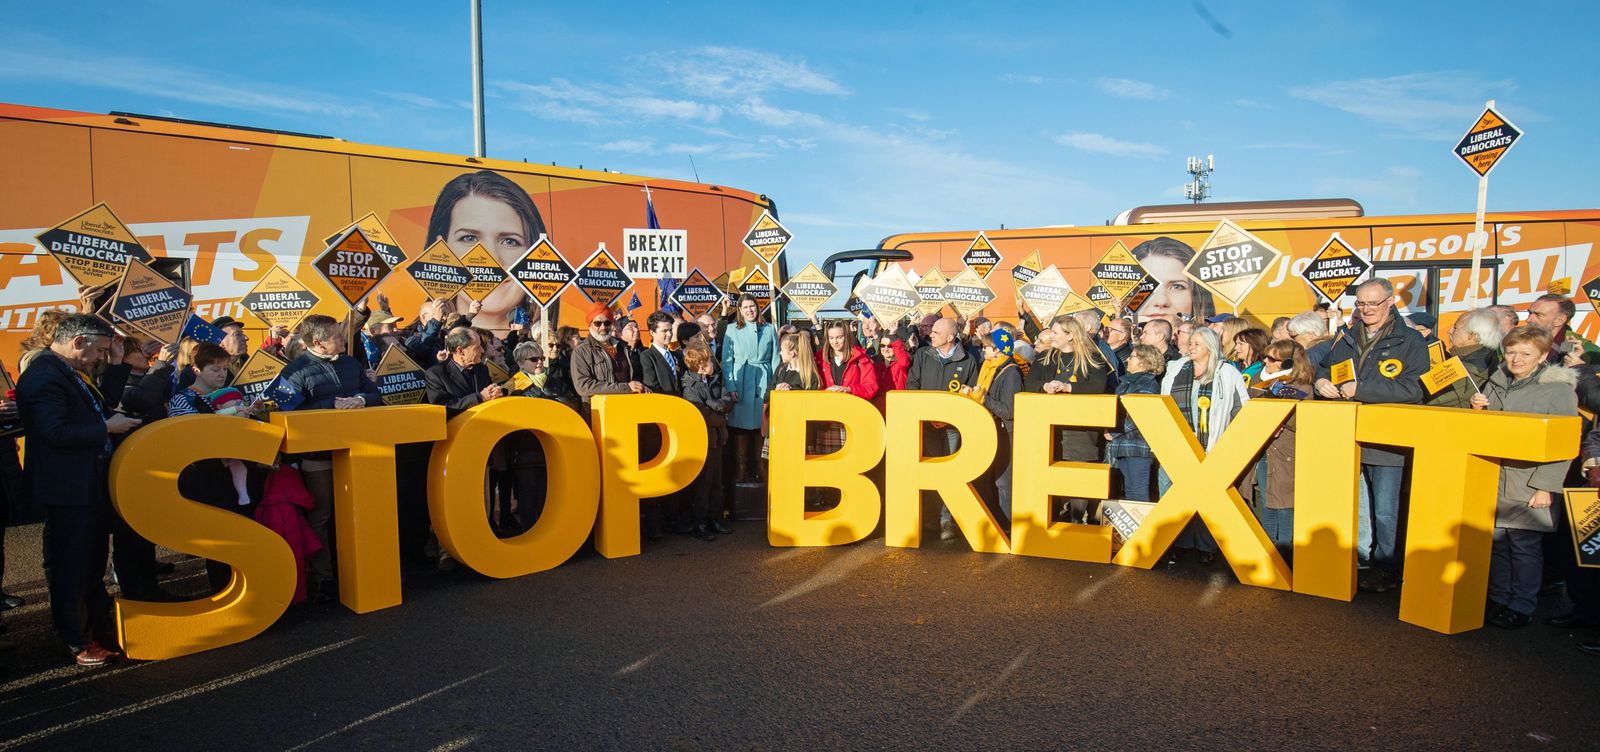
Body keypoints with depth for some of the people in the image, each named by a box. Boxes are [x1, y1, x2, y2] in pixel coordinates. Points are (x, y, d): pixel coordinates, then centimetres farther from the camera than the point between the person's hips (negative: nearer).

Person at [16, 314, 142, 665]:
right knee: (70, 570, 4)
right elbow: (56, 433, -28)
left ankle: (101, 627, 33)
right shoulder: (44, 375, -20)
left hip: (92, 485, 10)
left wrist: (113, 418, 1)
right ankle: (76, 643, 17)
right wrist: (108, 427, -19)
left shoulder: (71, 372, 11)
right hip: (69, 491, -10)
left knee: (93, 565, 20)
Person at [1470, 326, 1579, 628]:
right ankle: (1498, 600, 22)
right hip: (1493, 480, 5)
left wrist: (1546, 487, -14)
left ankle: (1521, 607, 11)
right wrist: (1478, 411, 2)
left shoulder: (1559, 390, -4)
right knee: (1496, 542, 10)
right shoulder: (1496, 384, 13)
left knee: (1524, 546, 0)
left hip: (1527, 485, -5)